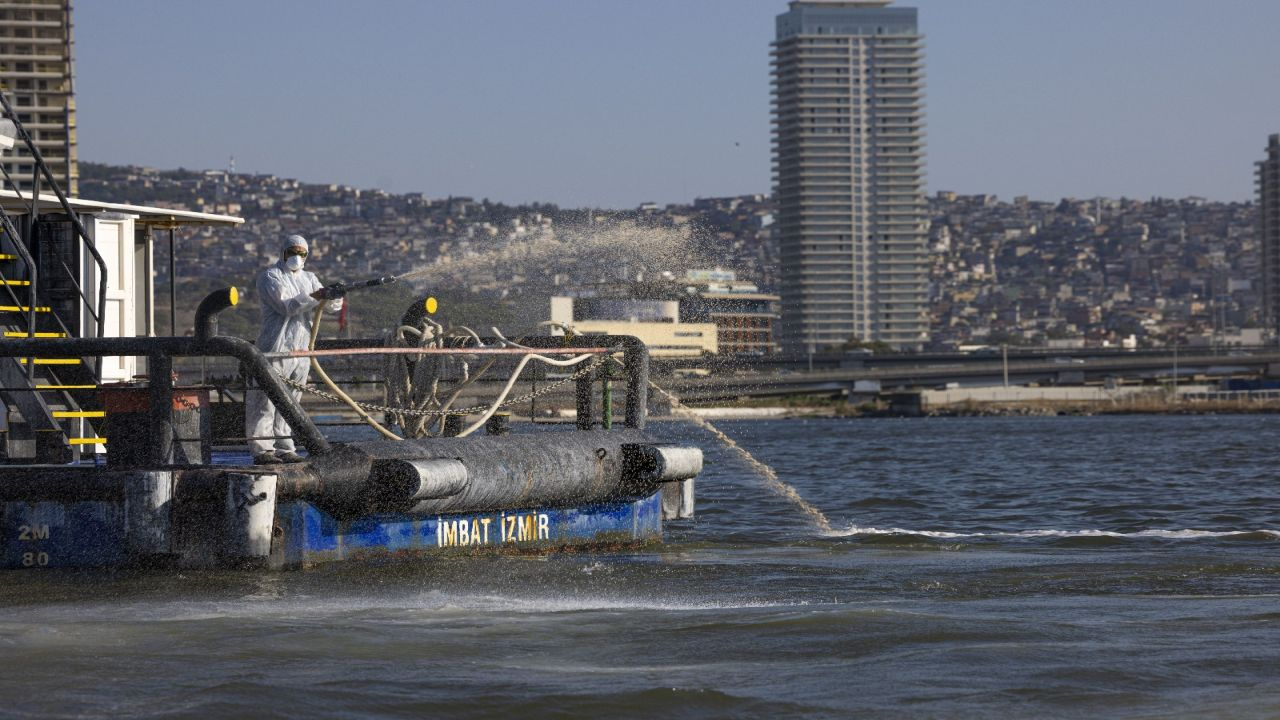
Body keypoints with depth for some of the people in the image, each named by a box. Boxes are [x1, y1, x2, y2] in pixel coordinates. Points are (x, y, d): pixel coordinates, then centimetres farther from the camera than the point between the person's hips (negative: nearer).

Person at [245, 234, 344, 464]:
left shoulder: (309, 278, 18)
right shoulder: (270, 277, -2)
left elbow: (331, 306, 8)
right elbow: (286, 306, -17)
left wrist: (335, 297, -17)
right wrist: (318, 295, -25)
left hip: (302, 350, 7)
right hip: (276, 349, -7)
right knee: (266, 400, -8)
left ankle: (284, 448, 14)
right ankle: (261, 450, -9)